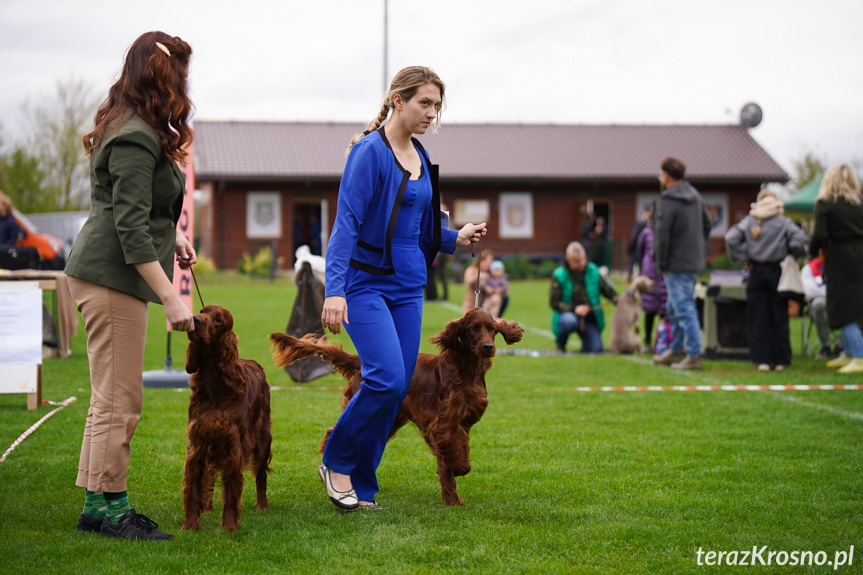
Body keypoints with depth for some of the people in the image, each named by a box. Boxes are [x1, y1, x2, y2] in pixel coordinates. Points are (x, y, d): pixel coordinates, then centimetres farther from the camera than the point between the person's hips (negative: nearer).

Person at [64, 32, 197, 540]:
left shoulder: (130, 128, 15)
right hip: (113, 277, -11)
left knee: (112, 398, 14)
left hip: (107, 275, 11)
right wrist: (170, 297, -23)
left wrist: (170, 235, 19)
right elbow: (130, 227, -22)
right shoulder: (136, 140, -17)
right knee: (119, 401, -5)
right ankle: (110, 505, 2)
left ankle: (96, 505, 20)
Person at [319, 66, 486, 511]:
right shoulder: (370, 152, -11)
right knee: (387, 378, -19)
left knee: (398, 386, 3)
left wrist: (455, 239, 5)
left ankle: (359, 487, 13)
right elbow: (346, 223, -17)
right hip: (366, 281, -8)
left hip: (407, 286, 8)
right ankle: (336, 462, 2)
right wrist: (335, 290, -26)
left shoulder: (420, 157, 13)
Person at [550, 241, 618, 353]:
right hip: (568, 314, -3)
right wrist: (574, 309, -23)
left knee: (596, 348, -18)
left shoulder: (593, 271, 3)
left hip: (589, 320, 3)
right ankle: (560, 345, -7)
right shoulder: (559, 275, -8)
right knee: (569, 320, -39)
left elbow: (607, 289, 10)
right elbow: (554, 302, -11)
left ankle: (585, 342, 22)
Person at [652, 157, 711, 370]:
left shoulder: (667, 201, -17)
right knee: (674, 308, 20)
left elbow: (662, 235, -19)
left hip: (677, 264, -9)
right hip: (695, 261, 9)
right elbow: (707, 225, 19)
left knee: (684, 309, -5)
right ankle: (676, 350, 27)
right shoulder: (694, 196, 11)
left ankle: (693, 356, -4)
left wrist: (662, 264, -11)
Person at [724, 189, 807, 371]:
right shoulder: (783, 223, -2)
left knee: (758, 318, 6)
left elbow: (731, 238, -9)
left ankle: (762, 359, 3)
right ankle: (781, 360, 9)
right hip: (777, 271, -1)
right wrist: (793, 255, 1)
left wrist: (743, 260, -2)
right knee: (779, 317, 6)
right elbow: (799, 238, -17)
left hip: (756, 273, 1)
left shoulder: (748, 222, 3)